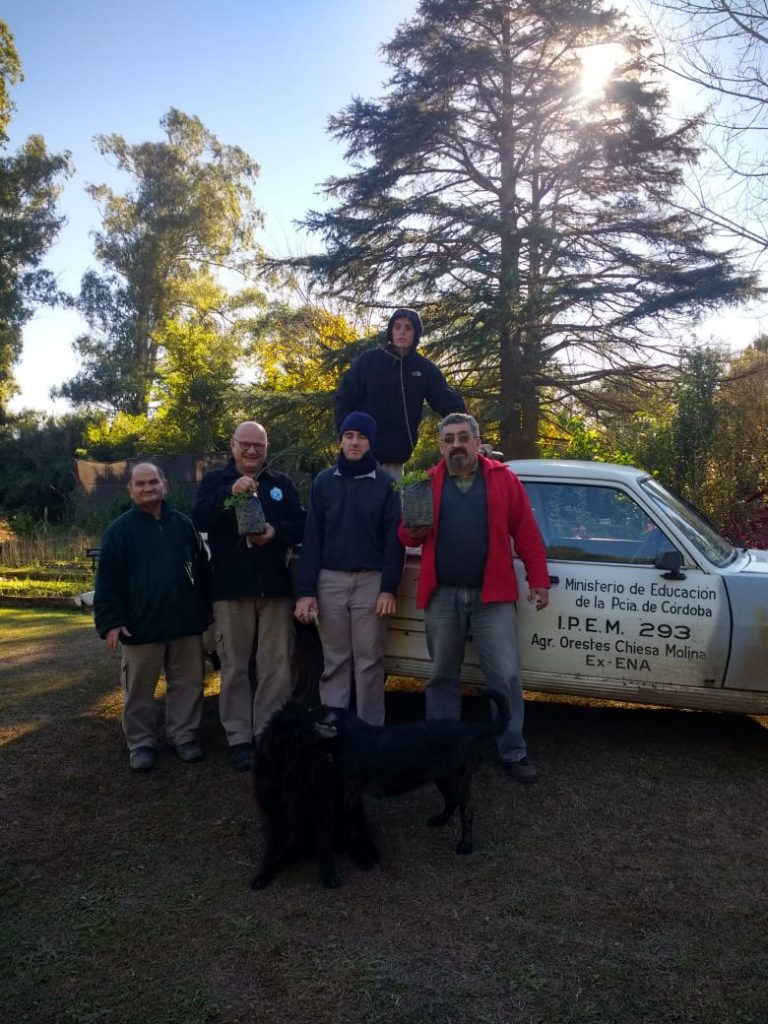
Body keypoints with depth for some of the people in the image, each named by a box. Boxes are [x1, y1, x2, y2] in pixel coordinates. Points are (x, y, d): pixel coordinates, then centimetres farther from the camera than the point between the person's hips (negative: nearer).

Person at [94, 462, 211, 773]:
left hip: (186, 623, 3)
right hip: (140, 626, -3)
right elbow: (108, 581, -5)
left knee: (188, 684, 9)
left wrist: (206, 608, 11)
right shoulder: (119, 530, -2)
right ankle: (141, 743, 21)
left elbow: (201, 569, 13)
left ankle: (184, 736, 23)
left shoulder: (183, 523, 8)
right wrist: (111, 621, -12)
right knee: (139, 689, 6)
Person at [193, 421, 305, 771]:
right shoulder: (215, 480, 5)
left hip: (275, 588, 2)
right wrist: (230, 492, -25)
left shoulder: (281, 483, 10)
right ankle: (239, 738, 14)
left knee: (276, 668, 5)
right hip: (230, 589, -1)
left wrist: (276, 532, -15)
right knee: (234, 668, 5)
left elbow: (301, 525, 5)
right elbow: (199, 520, -11)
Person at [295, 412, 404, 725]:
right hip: (330, 581, 2)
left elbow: (393, 538, -1)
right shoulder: (323, 481, 7)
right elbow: (312, 537, 3)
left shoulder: (385, 483, 2)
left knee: (369, 662, 4)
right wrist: (306, 590, -3)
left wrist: (389, 587, -9)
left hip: (371, 581, -1)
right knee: (335, 662, 7)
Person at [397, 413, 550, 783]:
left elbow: (527, 534, 2)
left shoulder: (503, 479, 4)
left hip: (492, 594, -1)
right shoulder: (427, 482, 7)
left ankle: (514, 753, 14)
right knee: (442, 677, 12)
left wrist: (538, 581, -2)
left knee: (505, 677, 0)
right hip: (441, 596, 2)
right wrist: (412, 532, -15)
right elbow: (404, 531, 9)